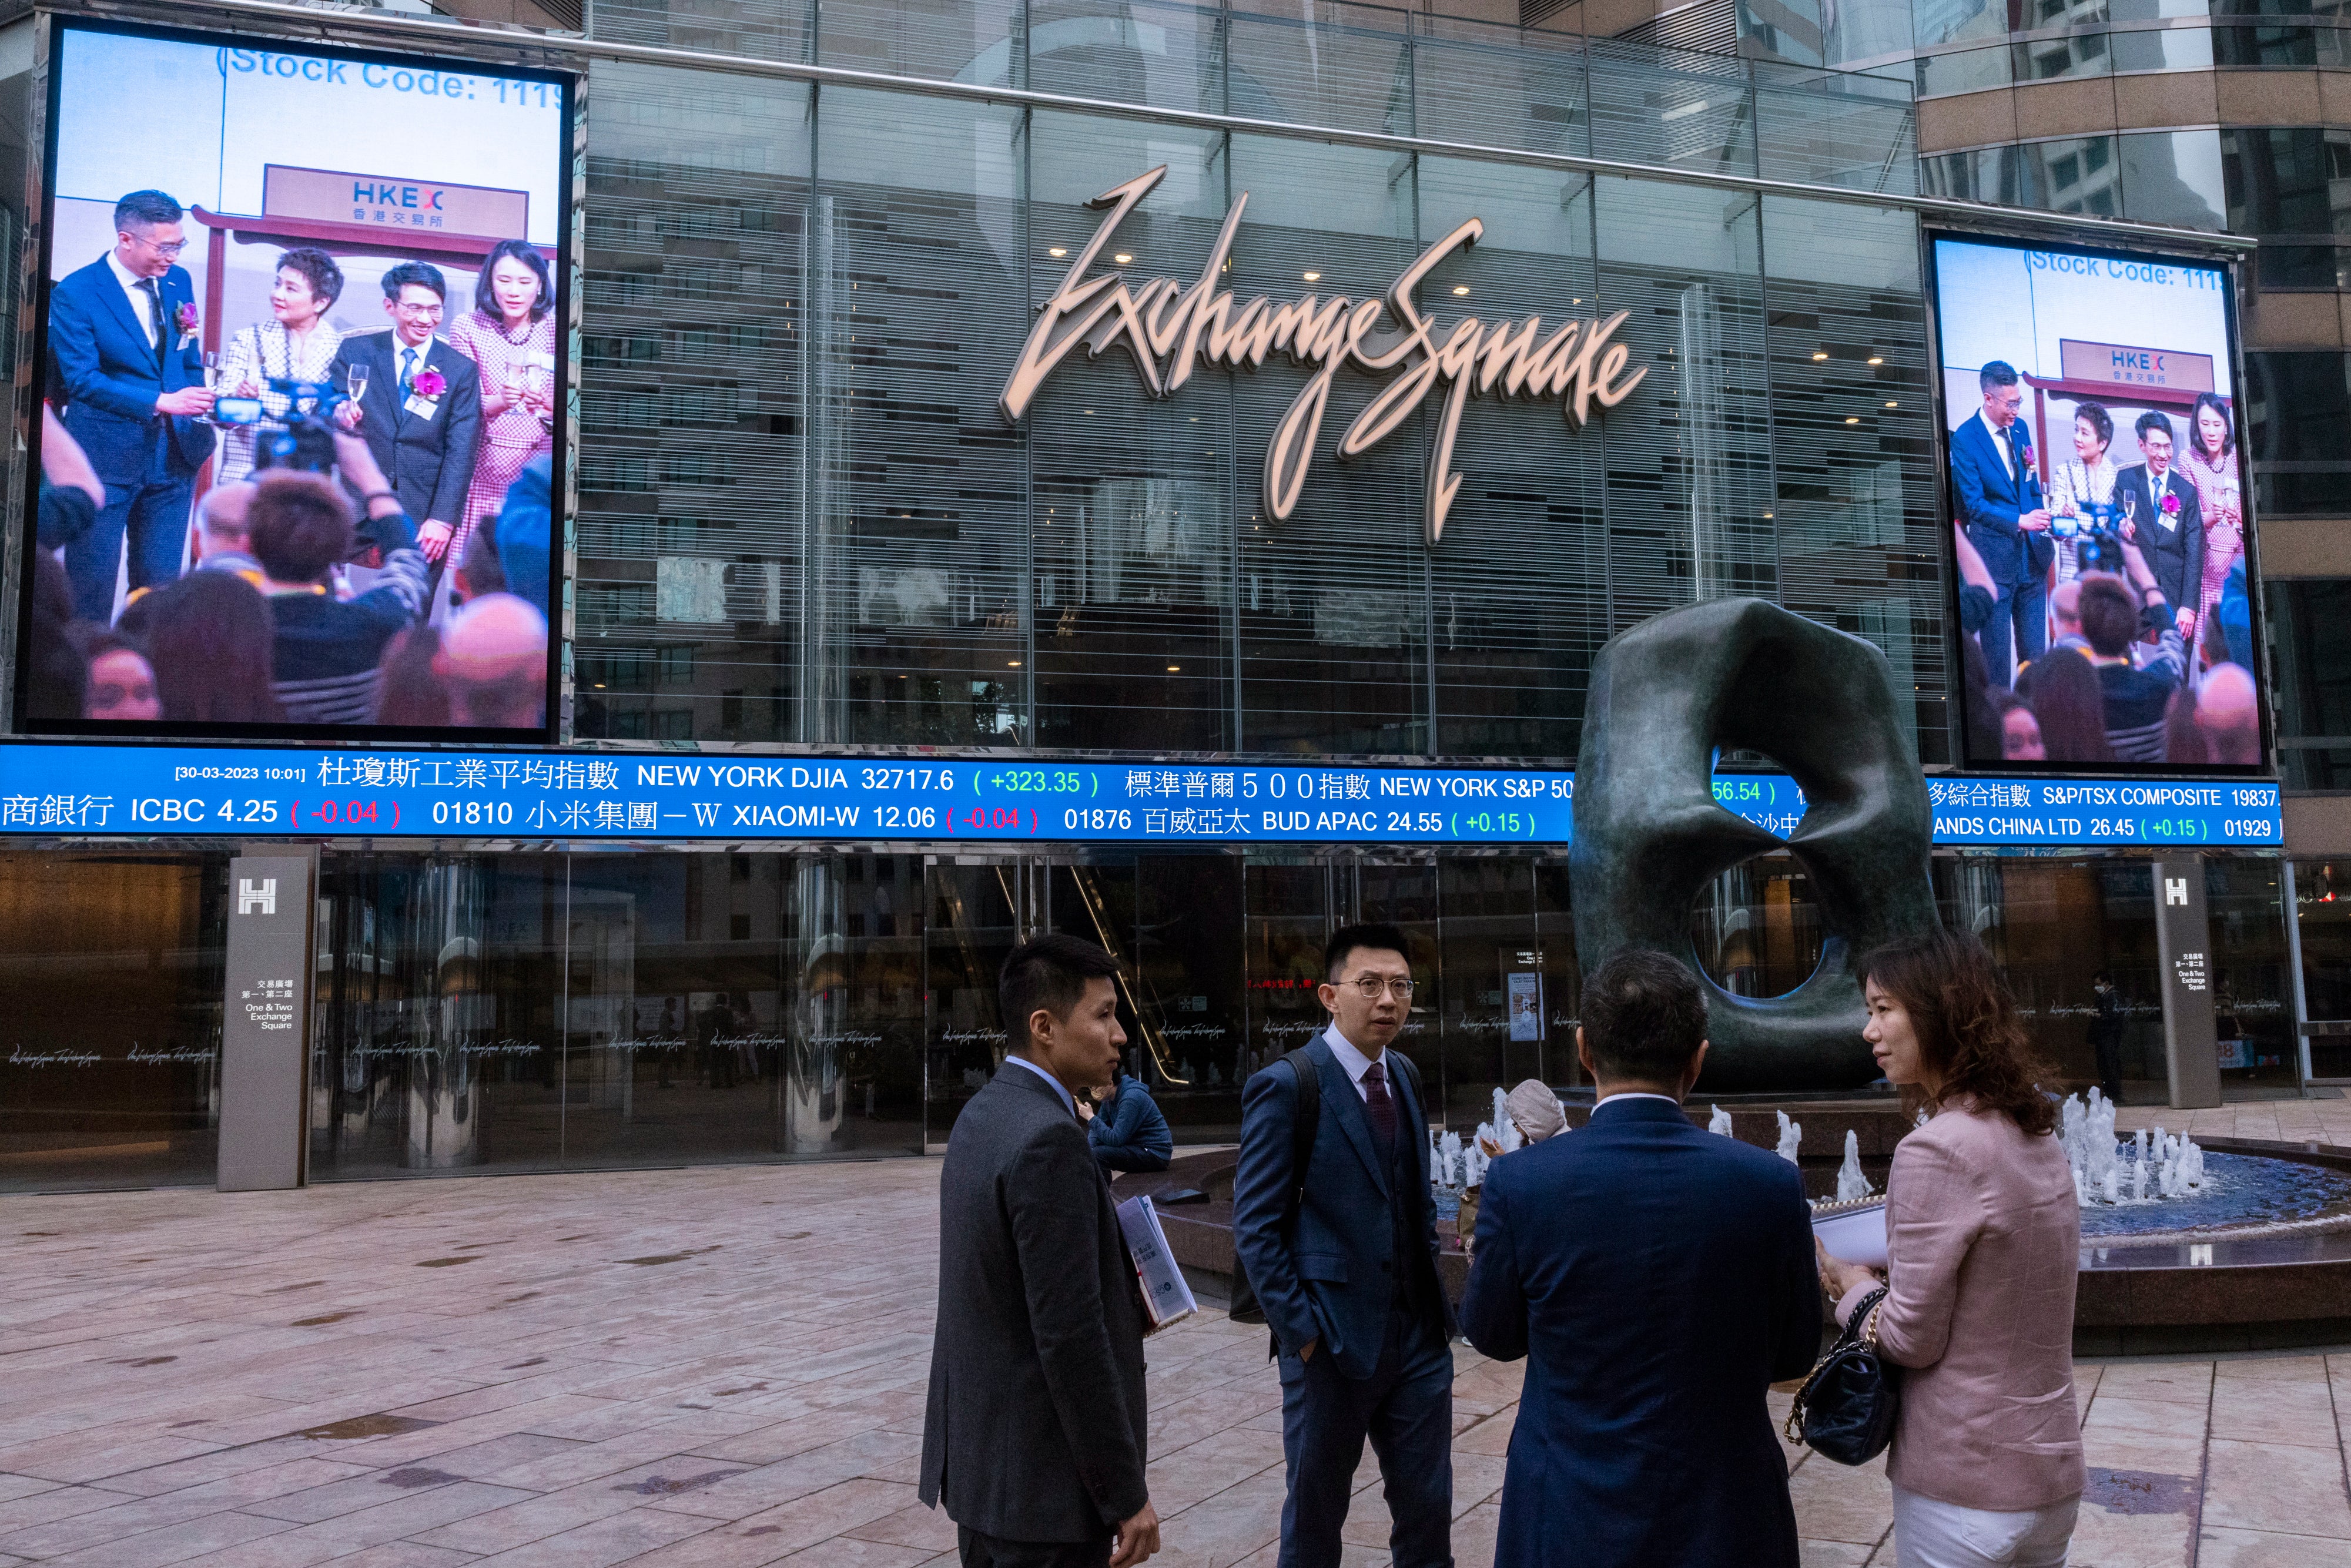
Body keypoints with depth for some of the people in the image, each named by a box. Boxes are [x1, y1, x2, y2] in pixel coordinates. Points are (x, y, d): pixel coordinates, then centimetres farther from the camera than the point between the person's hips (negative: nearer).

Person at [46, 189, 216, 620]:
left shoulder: (178, 281, 7)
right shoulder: (74, 293, -9)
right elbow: (82, 379, -15)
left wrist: (198, 413, 1)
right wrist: (160, 402, -24)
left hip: (173, 456, 5)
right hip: (105, 456, -4)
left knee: (160, 586, 8)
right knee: (92, 588, 2)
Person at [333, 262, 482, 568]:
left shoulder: (462, 370, 2)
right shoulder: (355, 351, 5)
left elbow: (461, 452, -3)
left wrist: (443, 519, -11)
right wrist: (339, 415, -19)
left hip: (423, 517, -1)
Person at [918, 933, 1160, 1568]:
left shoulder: (983, 1114, 8)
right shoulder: (1050, 1141, -22)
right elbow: (1070, 1338, -24)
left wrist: (1126, 1301, 6)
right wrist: (1126, 1492, -17)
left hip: (979, 1461, 10)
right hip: (1041, 1480, -9)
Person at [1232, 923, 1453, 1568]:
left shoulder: (1404, 1075, 8)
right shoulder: (1284, 1087, -14)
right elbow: (1255, 1228, -14)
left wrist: (1430, 1265, 7)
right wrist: (1301, 1333, -15)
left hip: (1418, 1335, 6)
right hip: (1332, 1341, -6)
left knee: (1428, 1509, 13)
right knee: (1315, 1513, 11)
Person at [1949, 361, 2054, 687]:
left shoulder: (2019, 429, 9)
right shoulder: (1964, 439, -10)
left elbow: (2032, 487, 19)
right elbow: (1974, 504, -14)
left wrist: (2041, 519, 5)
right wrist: (2020, 521, -24)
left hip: (2031, 554, 6)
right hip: (1994, 558, -6)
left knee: (2034, 650, 8)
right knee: (1997, 651, 1)